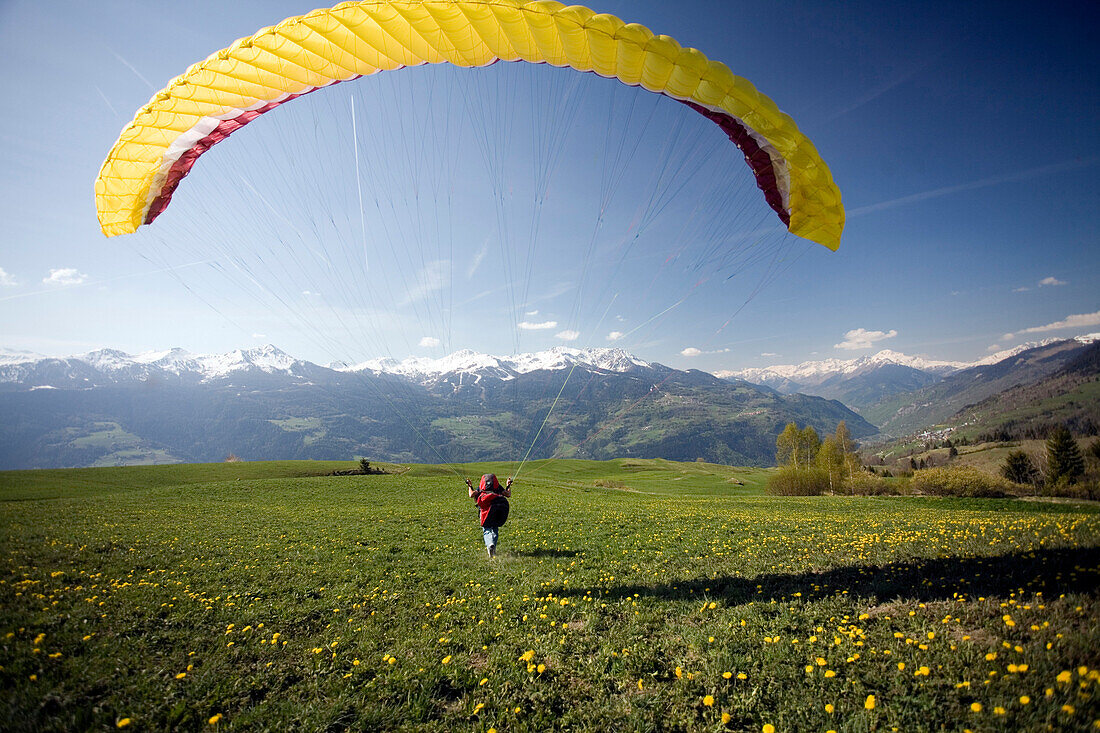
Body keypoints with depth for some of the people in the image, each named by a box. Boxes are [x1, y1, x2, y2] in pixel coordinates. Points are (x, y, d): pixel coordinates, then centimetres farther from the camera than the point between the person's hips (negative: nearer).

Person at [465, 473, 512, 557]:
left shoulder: (480, 487, 26)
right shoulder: (498, 486, 28)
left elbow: (472, 495, 13)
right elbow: (508, 494, 24)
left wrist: (470, 486, 31)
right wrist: (508, 486, 41)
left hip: (486, 508, -1)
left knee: (486, 530, 5)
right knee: (495, 529, 17)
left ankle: (490, 545, -23)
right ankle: (493, 548, 2)